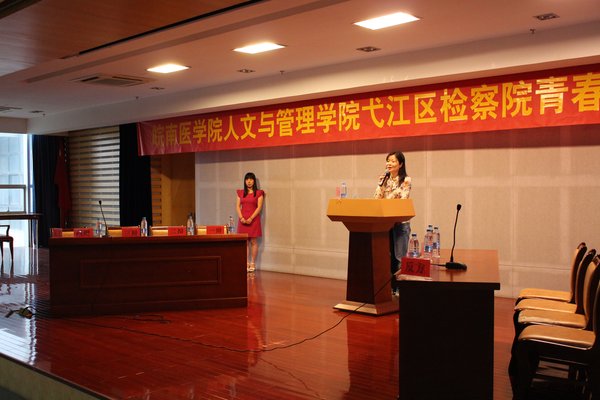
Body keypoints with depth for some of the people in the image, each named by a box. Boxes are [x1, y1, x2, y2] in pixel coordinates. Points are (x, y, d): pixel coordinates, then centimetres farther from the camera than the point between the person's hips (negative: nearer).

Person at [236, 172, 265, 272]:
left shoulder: (259, 193, 2)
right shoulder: (240, 193, 12)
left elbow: (259, 207, -5)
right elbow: (238, 206, 6)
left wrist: (251, 218, -15)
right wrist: (241, 218, -9)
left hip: (254, 219, -3)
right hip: (243, 220, 3)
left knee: (253, 242, -1)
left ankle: (253, 263, 4)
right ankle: (246, 263, 6)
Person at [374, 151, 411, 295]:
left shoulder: (406, 180, -4)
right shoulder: (384, 179, 11)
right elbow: (377, 198, 3)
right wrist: (381, 182, -7)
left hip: (400, 222, -5)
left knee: (400, 256, -1)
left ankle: (400, 287, 5)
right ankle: (390, 286, 16)